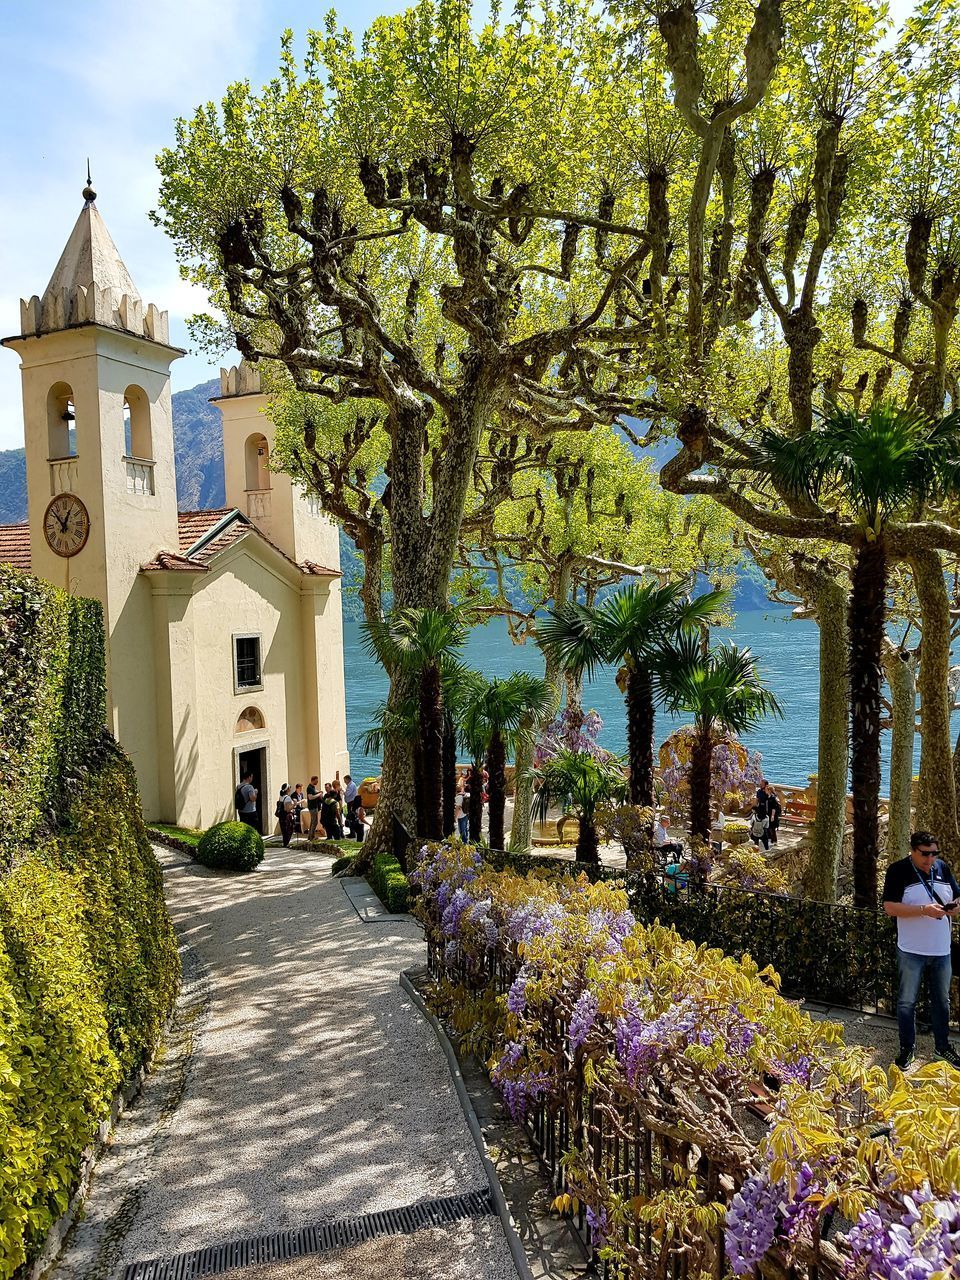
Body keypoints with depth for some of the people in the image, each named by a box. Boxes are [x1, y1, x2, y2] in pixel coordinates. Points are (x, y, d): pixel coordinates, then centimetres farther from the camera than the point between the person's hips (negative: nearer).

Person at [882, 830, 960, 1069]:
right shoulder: (898, 870, -12)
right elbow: (889, 907, -17)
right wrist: (924, 910, -26)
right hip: (911, 950, -4)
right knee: (907, 1001, 6)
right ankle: (907, 1048, 20)